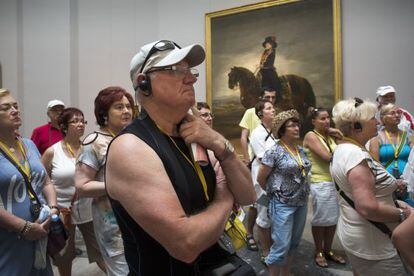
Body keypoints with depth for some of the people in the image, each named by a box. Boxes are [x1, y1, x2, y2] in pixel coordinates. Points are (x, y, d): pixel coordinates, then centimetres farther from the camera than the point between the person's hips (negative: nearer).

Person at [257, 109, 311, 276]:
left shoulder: (300, 150, 7)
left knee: (293, 244, 16)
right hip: (283, 204, -7)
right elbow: (260, 178, -8)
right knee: (282, 246, -1)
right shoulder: (274, 151, -13)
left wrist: (303, 194, 13)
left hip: (302, 203, 7)